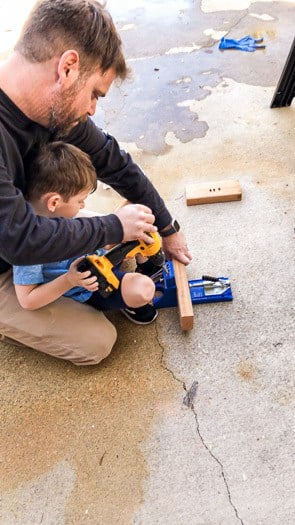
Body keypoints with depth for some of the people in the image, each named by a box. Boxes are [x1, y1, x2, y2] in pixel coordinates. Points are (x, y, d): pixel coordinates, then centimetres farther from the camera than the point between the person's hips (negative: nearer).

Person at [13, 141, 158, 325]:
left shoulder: (56, 210, -11)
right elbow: (27, 300, -25)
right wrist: (69, 280, -35)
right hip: (91, 290, -7)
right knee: (142, 291, -31)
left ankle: (146, 267, 19)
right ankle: (131, 305, 7)